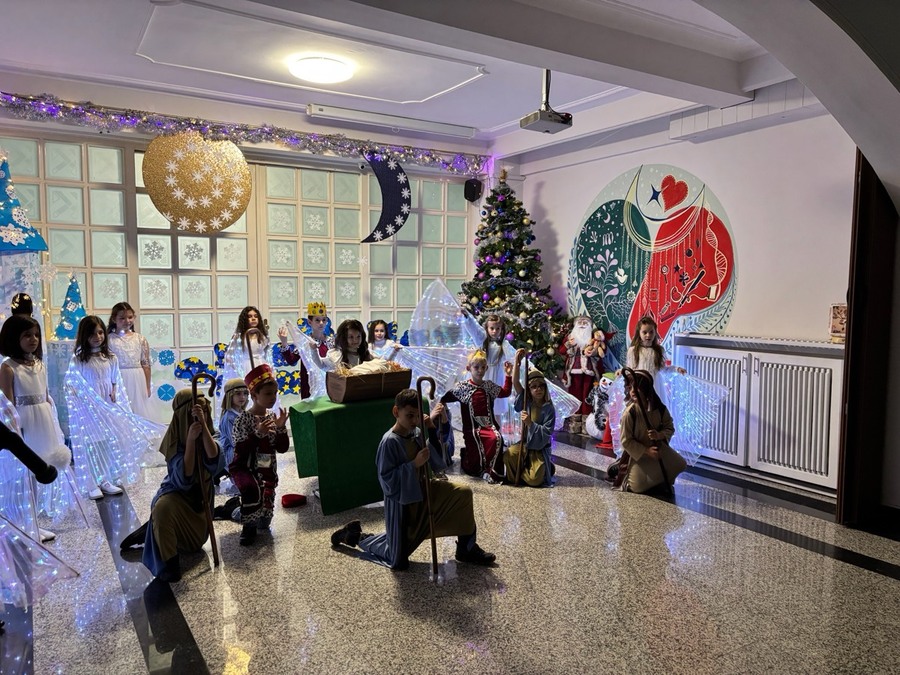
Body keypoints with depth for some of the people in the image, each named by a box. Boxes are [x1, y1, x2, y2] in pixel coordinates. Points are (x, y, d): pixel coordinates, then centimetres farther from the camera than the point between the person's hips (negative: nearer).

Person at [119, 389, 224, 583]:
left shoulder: (208, 435, -11)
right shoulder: (175, 440, -21)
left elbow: (215, 461, -32)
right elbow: (184, 477, -33)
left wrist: (204, 426, -38)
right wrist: (190, 439, -40)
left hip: (200, 496, 5)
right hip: (176, 493, -5)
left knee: (195, 543, 13)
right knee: (164, 508, -39)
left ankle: (151, 531, 34)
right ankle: (168, 561, -21)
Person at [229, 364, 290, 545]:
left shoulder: (273, 417, 1)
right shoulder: (244, 419, -13)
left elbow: (282, 448, 0)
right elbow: (240, 450, -20)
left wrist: (281, 428, -15)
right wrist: (258, 434, -29)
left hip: (267, 469, 5)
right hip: (244, 468, -5)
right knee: (253, 490, -35)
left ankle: (258, 519, 40)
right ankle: (248, 527, -10)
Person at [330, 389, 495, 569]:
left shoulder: (417, 432, -5)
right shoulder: (389, 441, -26)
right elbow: (386, 479, -25)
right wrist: (414, 464, -30)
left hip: (422, 491, 7)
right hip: (402, 502, -7)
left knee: (463, 493, -7)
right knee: (398, 562, 6)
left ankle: (466, 549, 8)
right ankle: (355, 535, 28)